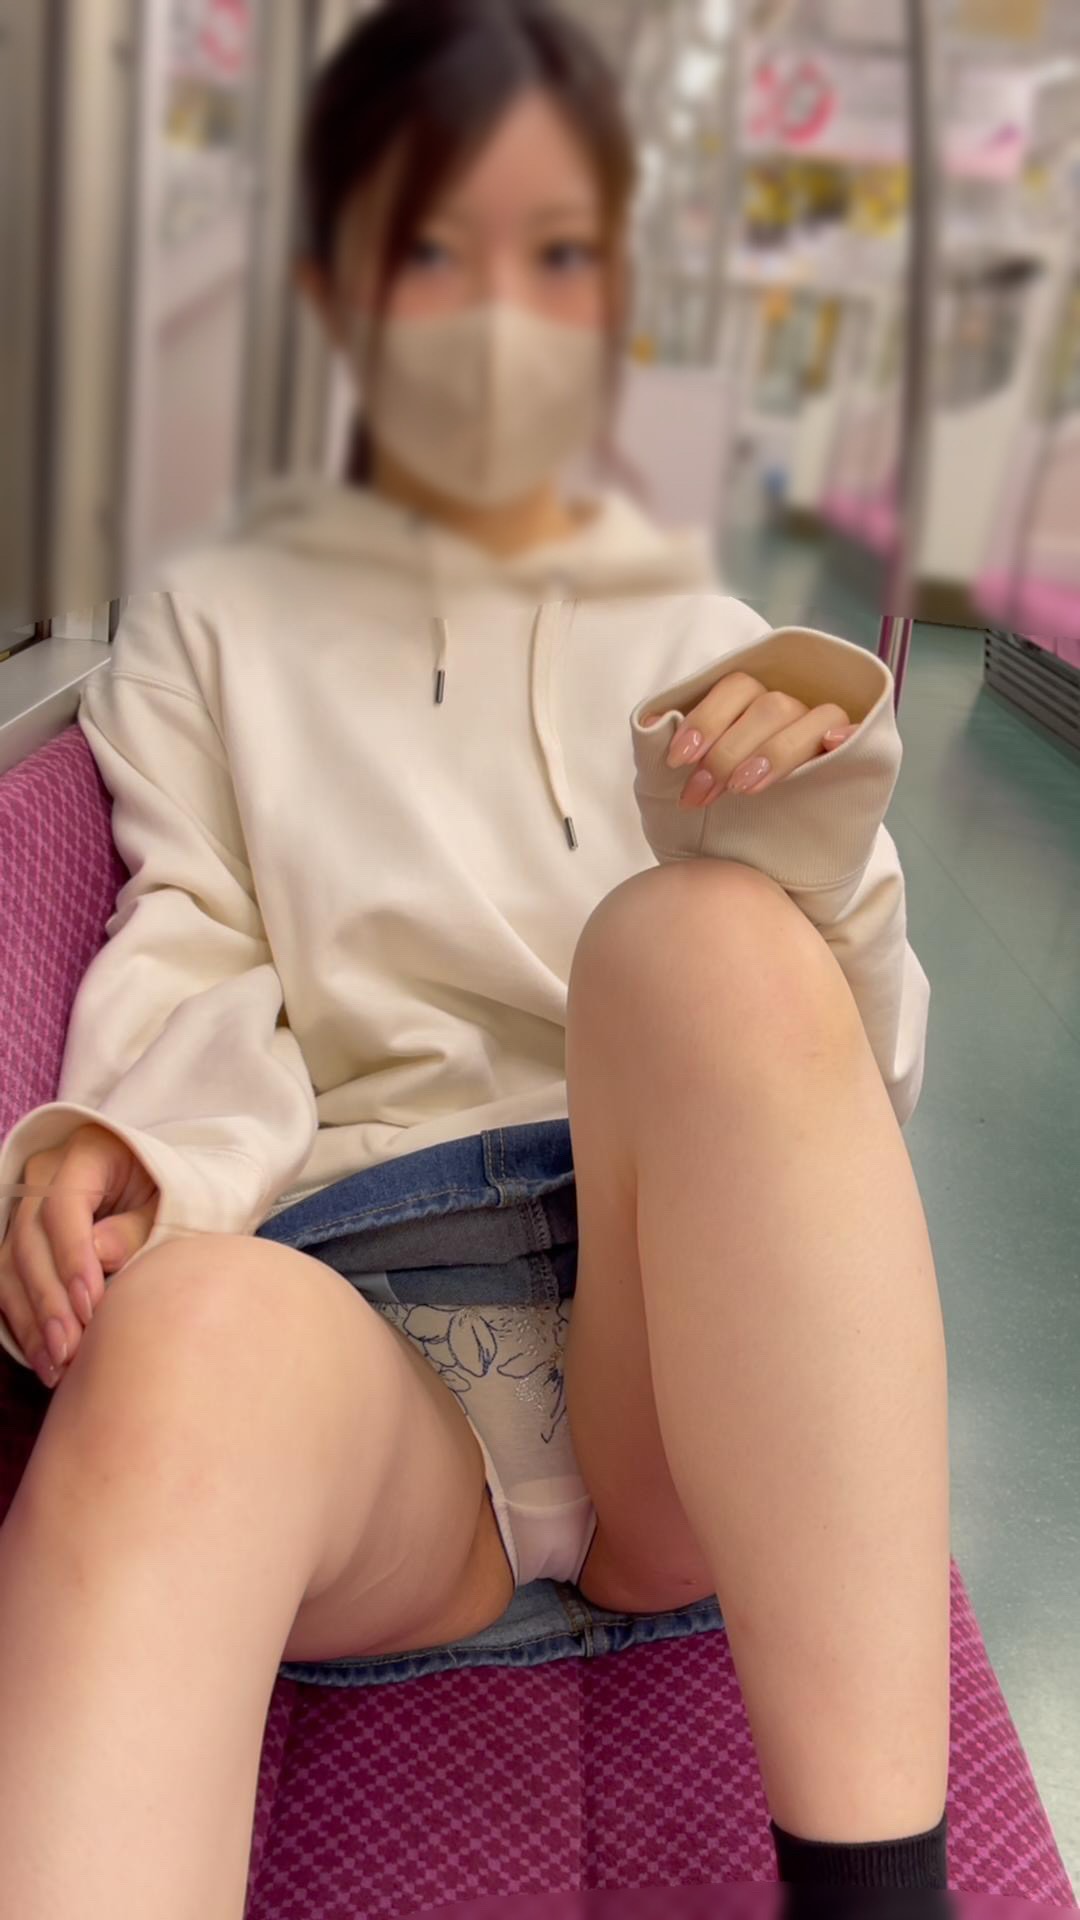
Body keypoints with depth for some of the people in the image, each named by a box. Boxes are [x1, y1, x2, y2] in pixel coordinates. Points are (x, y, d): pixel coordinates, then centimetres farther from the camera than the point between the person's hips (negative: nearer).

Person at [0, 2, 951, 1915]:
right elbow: (191, 984, 7)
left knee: (706, 937, -29)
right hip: (357, 1301, -1)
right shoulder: (215, 629, 19)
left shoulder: (713, 650, 20)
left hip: (708, 1344, 2)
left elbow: (855, 1073, 11)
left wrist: (807, 843, -10)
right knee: (194, 1326, -35)